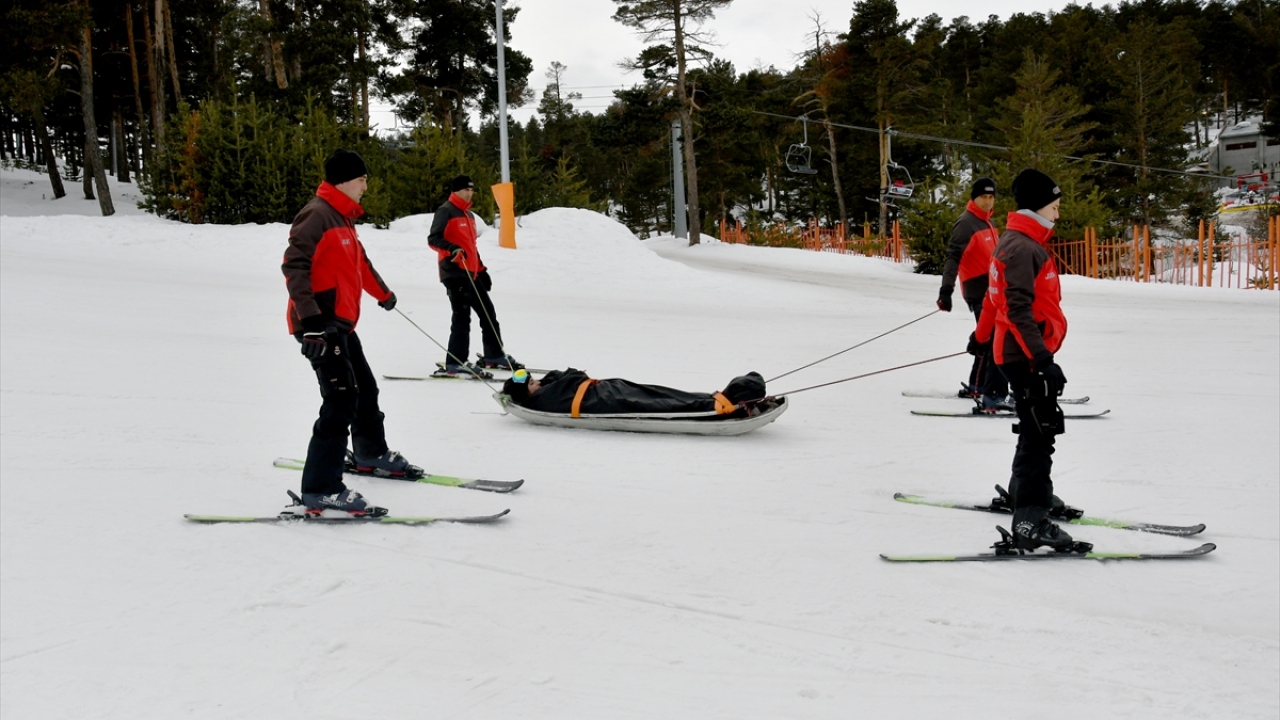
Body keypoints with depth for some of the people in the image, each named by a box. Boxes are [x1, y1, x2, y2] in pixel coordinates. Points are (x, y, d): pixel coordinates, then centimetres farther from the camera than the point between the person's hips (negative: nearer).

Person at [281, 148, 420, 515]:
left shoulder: (343, 219, 18)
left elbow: (360, 262, 35)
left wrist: (383, 294, 47)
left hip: (340, 324, 10)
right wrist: (310, 316, -30)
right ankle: (321, 488, -17)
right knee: (342, 398, -16)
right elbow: (294, 265, -22)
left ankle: (372, 454, 44)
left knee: (365, 389, 22)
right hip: (321, 326, -10)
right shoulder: (317, 215, -13)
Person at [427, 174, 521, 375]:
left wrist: (481, 270, 24)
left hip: (471, 273, 9)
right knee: (462, 316, -12)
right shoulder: (446, 211, -6)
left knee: (488, 312, 12)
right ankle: (454, 363, -11)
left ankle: (494, 355, 23)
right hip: (454, 273, -9)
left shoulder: (468, 214, 22)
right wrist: (452, 248, -31)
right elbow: (433, 239, -15)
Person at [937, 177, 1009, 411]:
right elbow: (953, 257, -20)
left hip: (992, 289, 10)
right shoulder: (966, 223, -11)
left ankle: (976, 387, 31)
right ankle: (994, 395, -20)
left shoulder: (988, 223, 17)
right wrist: (946, 289, -31)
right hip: (979, 291, -10)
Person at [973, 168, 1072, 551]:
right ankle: (1031, 522, -14)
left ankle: (1026, 490, 42)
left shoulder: (1021, 242, 15)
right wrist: (1043, 358, -29)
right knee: (1039, 433, -12)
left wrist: (983, 335, 36)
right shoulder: (1023, 248, -17)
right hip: (1025, 356, -11)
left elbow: (998, 294, 25)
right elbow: (1018, 310, -24)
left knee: (1039, 428, 24)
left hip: (1027, 353, 11)